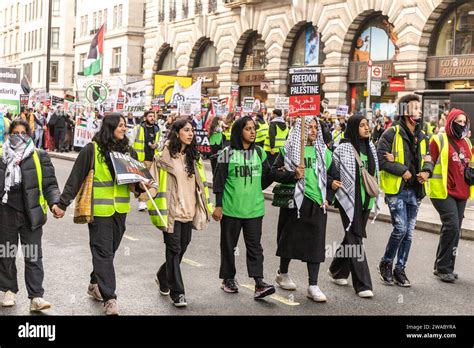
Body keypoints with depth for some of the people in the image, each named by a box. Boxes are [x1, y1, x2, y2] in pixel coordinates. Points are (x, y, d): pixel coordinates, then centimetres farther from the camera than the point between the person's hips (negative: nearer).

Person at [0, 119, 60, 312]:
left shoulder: (39, 157, 2)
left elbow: (50, 184, 0)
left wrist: (54, 202, -16)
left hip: (31, 214, -2)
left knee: (33, 257, -3)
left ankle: (36, 297, -1)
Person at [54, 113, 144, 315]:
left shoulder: (128, 151, 8)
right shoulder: (92, 149, -7)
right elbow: (75, 178, -7)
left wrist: (139, 187, -5)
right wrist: (63, 203, -8)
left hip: (120, 209, 5)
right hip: (99, 208, -5)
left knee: (110, 250, 15)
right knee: (103, 252, -4)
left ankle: (95, 284, 34)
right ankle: (109, 298, -2)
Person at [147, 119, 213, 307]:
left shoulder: (194, 157, 10)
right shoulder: (164, 157, -8)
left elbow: (201, 183, 15)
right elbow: (156, 184, -10)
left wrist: (206, 207, 12)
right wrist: (159, 212, -19)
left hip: (189, 211, 6)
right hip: (172, 211, -6)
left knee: (182, 248, 14)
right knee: (174, 250, -2)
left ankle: (163, 276, 38)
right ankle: (177, 292, 7)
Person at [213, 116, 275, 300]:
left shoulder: (259, 152, 8)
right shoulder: (228, 152, -3)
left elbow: (267, 176, 10)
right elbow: (219, 180, -2)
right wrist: (218, 205, -6)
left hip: (254, 207, 2)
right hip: (231, 207, -2)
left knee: (254, 245, -2)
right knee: (229, 244, 9)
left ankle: (259, 283, -5)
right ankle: (228, 278, 23)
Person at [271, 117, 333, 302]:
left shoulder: (323, 151, 9)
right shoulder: (289, 149, -1)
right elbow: (275, 172, -3)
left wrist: (328, 197, 4)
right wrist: (293, 175, -18)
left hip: (317, 203, 3)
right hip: (295, 201, -2)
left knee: (315, 243, -1)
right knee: (290, 238, 10)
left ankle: (313, 286, 3)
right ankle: (282, 273, 34)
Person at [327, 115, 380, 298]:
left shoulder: (370, 147, 10)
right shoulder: (343, 148, -10)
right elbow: (328, 170, -6)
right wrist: (332, 183, -23)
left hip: (366, 200, 7)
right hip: (349, 200, -7)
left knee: (353, 237, 17)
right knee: (355, 239, -7)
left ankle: (337, 270, 36)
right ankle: (362, 284, -4)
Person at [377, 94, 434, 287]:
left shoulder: (422, 137, 12)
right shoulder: (392, 134, -9)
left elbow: (428, 159, 20)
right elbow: (381, 159, -13)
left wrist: (427, 171, -2)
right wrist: (402, 170, -17)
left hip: (415, 191, 7)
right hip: (396, 190, -6)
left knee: (409, 232, 10)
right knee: (400, 228, -12)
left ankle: (400, 269, 21)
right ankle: (386, 263, 10)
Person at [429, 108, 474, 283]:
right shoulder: (439, 140, -5)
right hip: (443, 191, -7)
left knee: (454, 229, 9)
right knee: (452, 226, -16)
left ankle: (445, 267, 19)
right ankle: (443, 267, -5)